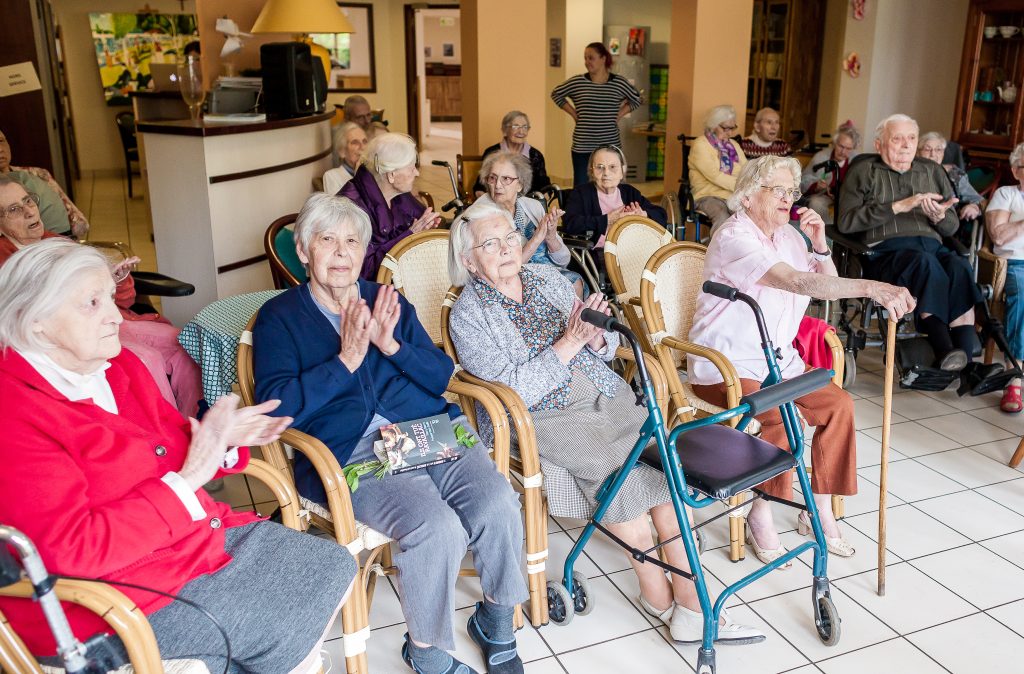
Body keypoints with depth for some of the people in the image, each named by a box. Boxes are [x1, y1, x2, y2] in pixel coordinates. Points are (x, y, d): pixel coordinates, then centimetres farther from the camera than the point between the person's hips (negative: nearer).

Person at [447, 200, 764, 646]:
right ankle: (656, 591, -11)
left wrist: (597, 338, -8)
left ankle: (688, 600, -17)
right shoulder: (469, 316, -2)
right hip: (545, 417, -4)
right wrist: (568, 343, -17)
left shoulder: (547, 278, 13)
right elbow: (514, 390, -15)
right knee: (619, 469, -29)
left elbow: (606, 350, 16)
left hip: (608, 396, 5)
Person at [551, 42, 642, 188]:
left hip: (611, 145, 0)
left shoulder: (619, 83, 1)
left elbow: (636, 99, 17)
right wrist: (573, 113, 6)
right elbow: (556, 94, 13)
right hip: (582, 147, 0)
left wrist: (619, 114, 5)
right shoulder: (577, 82, -1)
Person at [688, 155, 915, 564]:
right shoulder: (734, 237, -19)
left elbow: (829, 287, 13)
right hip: (727, 365, -8)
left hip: (779, 361, 8)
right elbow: (796, 282, -34)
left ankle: (820, 511, 5)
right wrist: (873, 288, -42)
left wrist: (819, 244, -4)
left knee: (839, 404, -10)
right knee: (783, 417, -30)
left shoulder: (786, 234, 9)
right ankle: (760, 518, -9)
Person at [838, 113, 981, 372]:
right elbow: (846, 222, -2)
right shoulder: (864, 171, 14)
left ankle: (967, 358, -40)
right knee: (924, 262, -37)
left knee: (960, 267, -32)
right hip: (886, 251, -4)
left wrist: (939, 217, 1)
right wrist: (898, 206, -8)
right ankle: (945, 351, -42)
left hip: (933, 246, 4)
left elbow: (953, 226, 26)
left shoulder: (933, 171, 27)